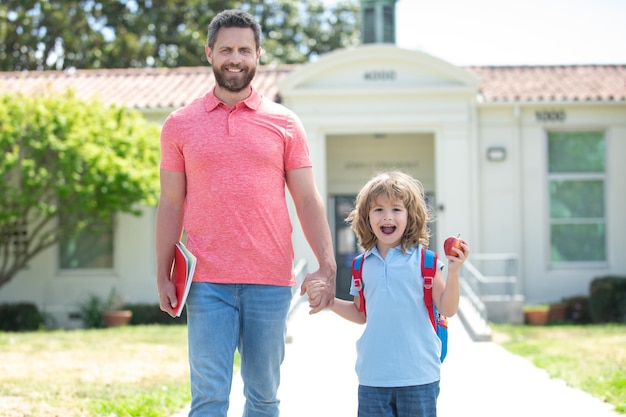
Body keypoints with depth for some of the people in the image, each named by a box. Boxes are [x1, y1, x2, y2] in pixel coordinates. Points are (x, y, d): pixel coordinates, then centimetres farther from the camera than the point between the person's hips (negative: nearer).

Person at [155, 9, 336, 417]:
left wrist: (327, 265, -4)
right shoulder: (180, 124, 8)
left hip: (271, 281, 1)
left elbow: (308, 200, 6)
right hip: (207, 283, -1)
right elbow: (171, 205, 9)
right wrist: (163, 276, 3)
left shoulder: (284, 123, 7)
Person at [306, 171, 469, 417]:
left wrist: (453, 271, -16)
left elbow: (447, 310, -5)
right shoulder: (363, 265, 7)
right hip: (373, 376, 3)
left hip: (418, 376, -3)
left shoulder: (424, 261, -3)